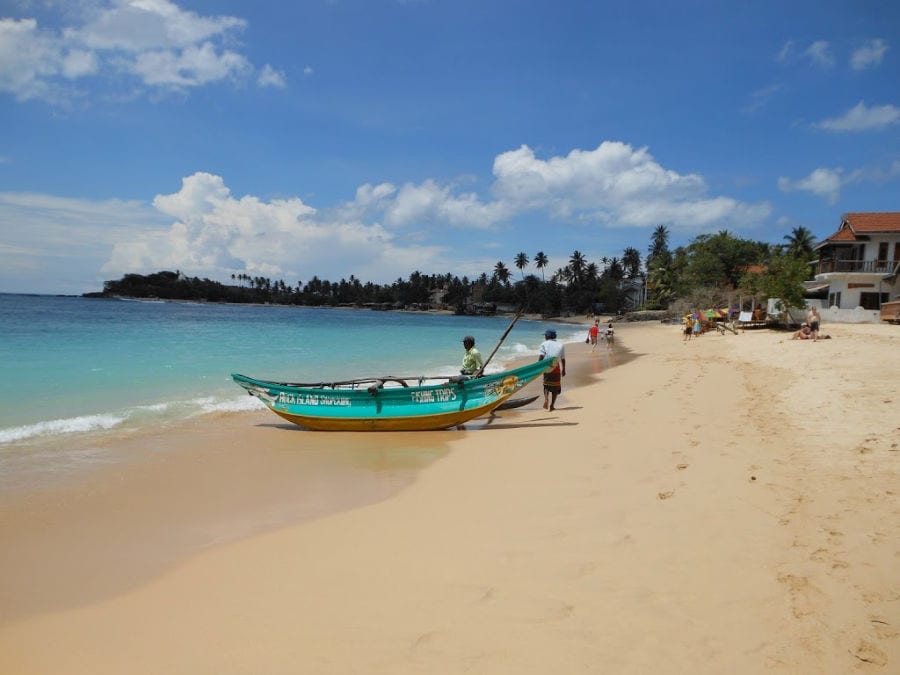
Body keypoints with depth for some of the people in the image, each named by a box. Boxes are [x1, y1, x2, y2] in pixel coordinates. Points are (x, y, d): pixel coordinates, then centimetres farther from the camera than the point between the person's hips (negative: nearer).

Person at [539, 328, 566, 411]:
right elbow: (563, 359, 9)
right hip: (556, 368, 0)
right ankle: (552, 405, 8)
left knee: (546, 385, 17)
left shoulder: (544, 344, 3)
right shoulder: (561, 345, 9)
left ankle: (546, 398, -8)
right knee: (556, 387, 12)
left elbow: (541, 357, -8)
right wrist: (563, 369, 19)